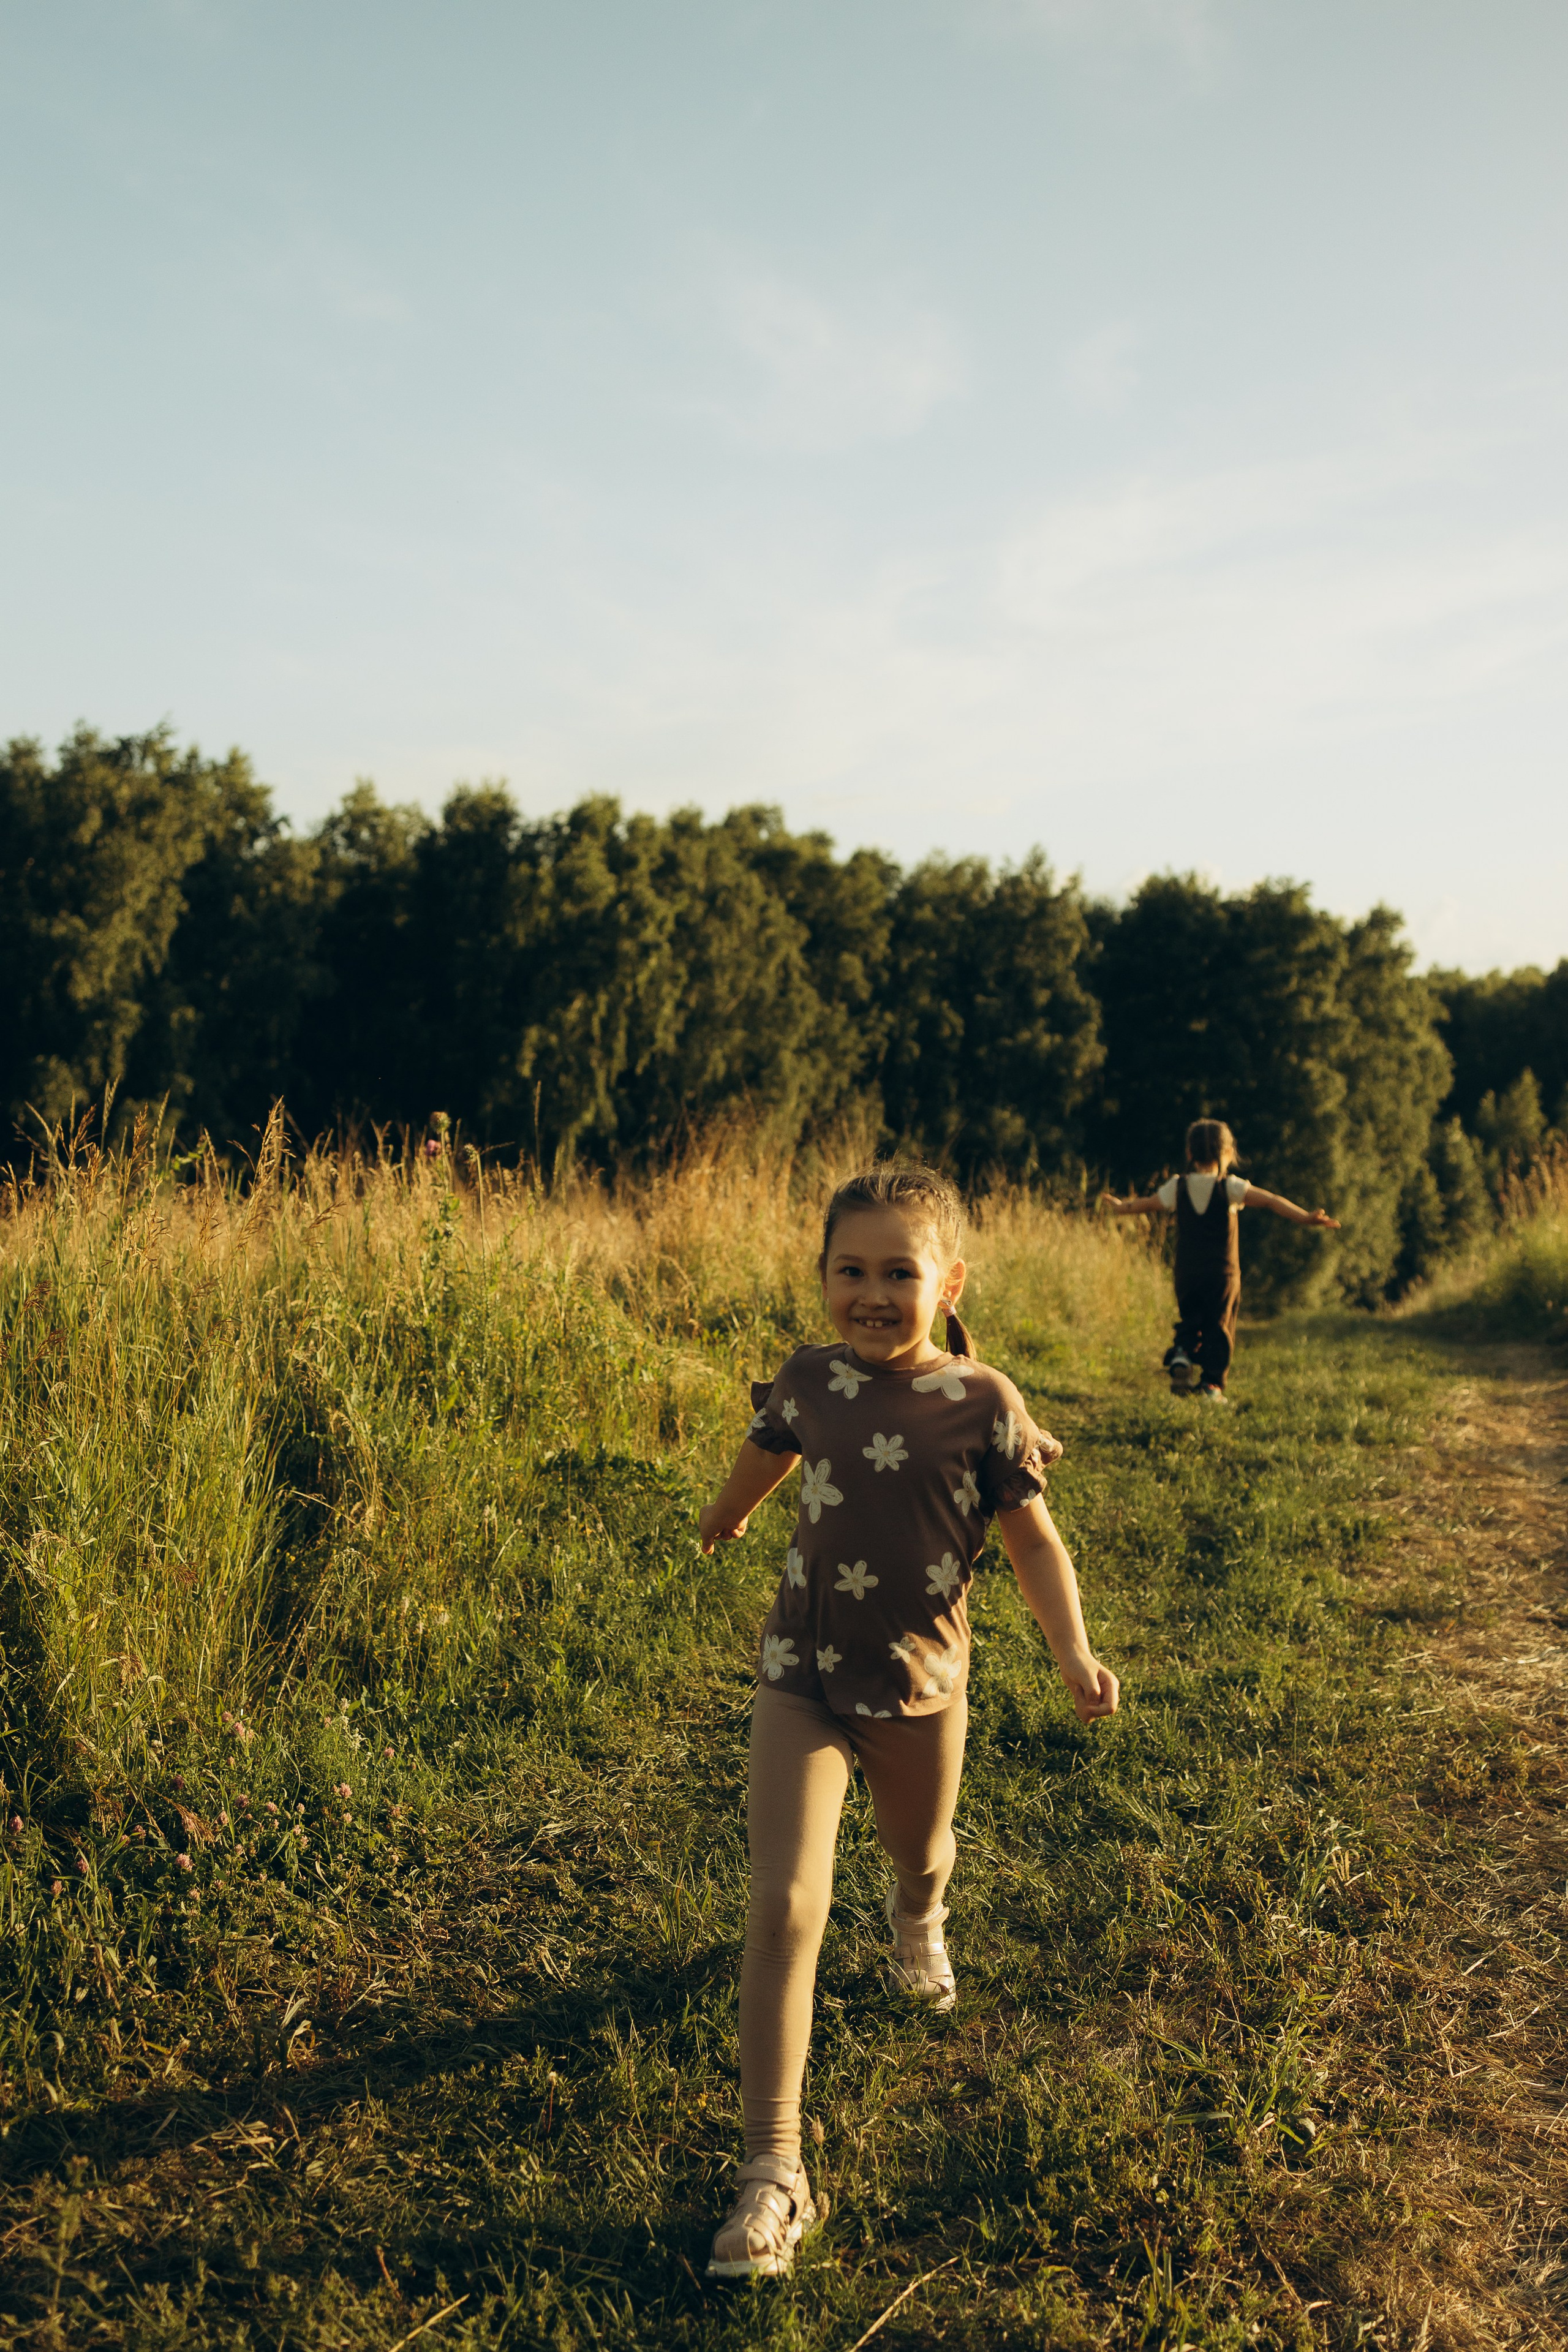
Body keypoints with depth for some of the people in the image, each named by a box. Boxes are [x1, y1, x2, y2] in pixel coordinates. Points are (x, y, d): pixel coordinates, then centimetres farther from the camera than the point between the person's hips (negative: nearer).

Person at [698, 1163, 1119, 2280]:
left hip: (921, 1683, 0)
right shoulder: (810, 1382, -6)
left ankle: (918, 1917, 65)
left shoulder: (984, 1403, -12)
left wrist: (1074, 1653, -17)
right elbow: (764, 1456, 17)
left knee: (920, 1859, 25)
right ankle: (774, 2172, -7)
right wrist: (724, 1521, 36)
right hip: (805, 1678, 0)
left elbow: (1033, 1538, -4)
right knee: (785, 1907, -12)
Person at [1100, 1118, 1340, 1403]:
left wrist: (1120, 1207, 35)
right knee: (1220, 1327, 5)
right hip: (1223, 1273, -3)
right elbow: (1270, 1200, -19)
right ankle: (1213, 1385, -1)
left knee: (1189, 1322, 19)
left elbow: (1146, 1204, 16)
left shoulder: (1177, 1188, 1)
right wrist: (1304, 1217, -25)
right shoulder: (1231, 1188, -8)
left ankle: (1181, 1354, -8)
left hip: (1187, 1273, 3)